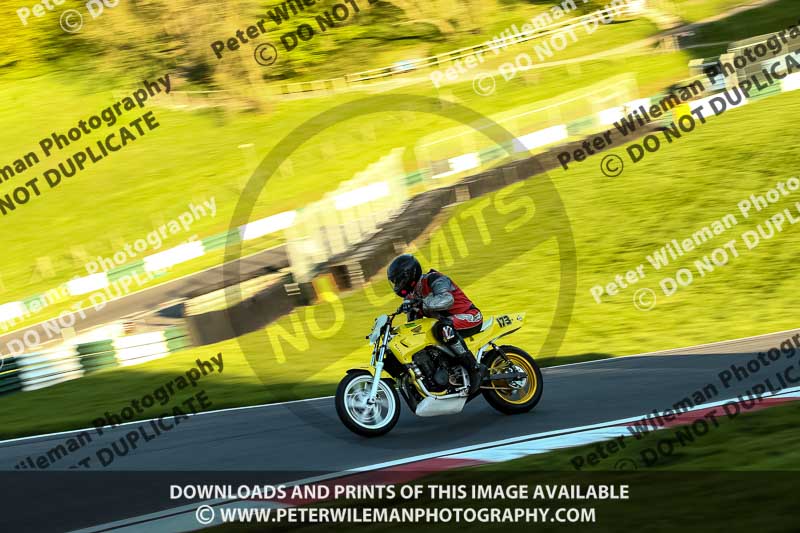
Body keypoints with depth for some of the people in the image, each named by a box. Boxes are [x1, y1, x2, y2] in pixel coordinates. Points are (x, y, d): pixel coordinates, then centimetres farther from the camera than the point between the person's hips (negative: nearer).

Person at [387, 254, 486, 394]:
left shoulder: (433, 280, -17)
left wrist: (422, 303, -46)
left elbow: (447, 300, -38)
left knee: (444, 328, -40)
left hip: (470, 317, -10)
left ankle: (475, 368, -35)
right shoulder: (412, 295, 10)